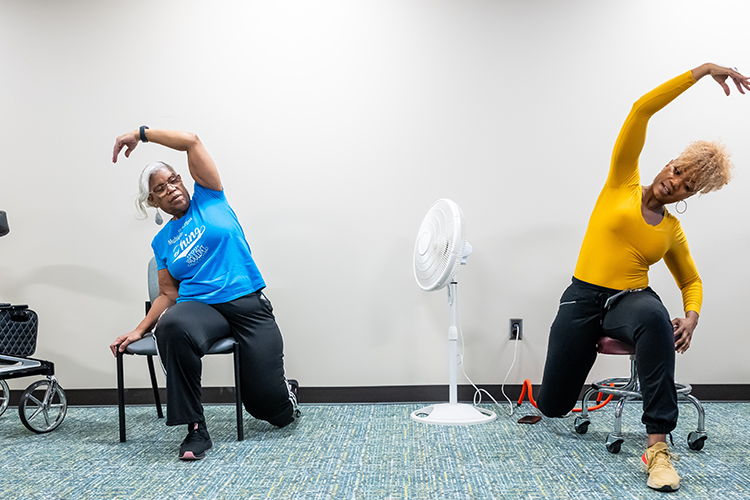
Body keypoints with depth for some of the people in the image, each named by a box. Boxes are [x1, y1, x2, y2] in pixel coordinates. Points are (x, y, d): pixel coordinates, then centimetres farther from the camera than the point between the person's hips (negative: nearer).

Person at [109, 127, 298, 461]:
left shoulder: (207, 199, 11)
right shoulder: (161, 242, 18)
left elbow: (192, 140, 3)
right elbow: (168, 295, 17)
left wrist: (140, 134, 7)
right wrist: (139, 330, 5)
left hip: (248, 306, -2)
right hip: (199, 306, 2)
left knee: (270, 405, -10)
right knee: (172, 327, -38)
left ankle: (286, 392, 32)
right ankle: (196, 429, -23)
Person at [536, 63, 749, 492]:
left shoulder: (673, 231, 8)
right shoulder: (623, 182, 2)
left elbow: (692, 282, 20)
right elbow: (642, 110, -7)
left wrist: (691, 318, -2)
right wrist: (703, 70, -10)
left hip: (631, 300, 1)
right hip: (584, 298, -1)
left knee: (655, 318, -40)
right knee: (554, 407, 1)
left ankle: (658, 445, -36)